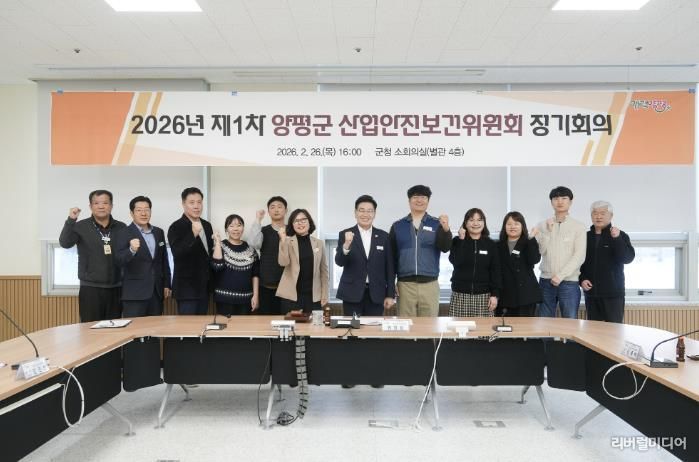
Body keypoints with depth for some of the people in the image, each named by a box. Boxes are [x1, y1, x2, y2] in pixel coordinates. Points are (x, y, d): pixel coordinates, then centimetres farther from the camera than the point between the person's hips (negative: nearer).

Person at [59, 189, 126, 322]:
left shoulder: (121, 228, 5)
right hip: (90, 288, -2)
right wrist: (71, 220, -26)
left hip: (116, 288, 2)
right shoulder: (81, 227, -1)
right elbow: (65, 243, -15)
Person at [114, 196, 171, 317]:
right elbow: (119, 261, -16)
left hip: (157, 291, 5)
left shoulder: (159, 232, 12)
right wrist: (132, 250, -35)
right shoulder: (124, 234, -5)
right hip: (134, 293, -5)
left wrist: (166, 284, 13)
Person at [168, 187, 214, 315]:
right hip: (187, 287, -7)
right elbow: (177, 254, -26)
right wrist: (193, 233, -35)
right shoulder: (176, 227, -11)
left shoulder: (207, 225, 10)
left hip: (204, 286, 7)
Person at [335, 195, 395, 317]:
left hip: (376, 295, 2)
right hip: (352, 294, -1)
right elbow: (339, 262, -10)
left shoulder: (383, 236, 7)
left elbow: (389, 267, 7)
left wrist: (390, 294, 3)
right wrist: (346, 245, -28)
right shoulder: (345, 235, 1)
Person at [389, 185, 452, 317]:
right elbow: (391, 256, 8)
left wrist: (446, 229, -27)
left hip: (429, 285, 0)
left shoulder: (437, 224, 4)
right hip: (405, 284, 1)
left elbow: (445, 248, -9)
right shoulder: (397, 226, 7)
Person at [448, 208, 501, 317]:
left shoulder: (491, 245, 6)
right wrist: (461, 240, -11)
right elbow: (456, 262, -13)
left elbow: (495, 271, 3)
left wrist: (495, 294, -4)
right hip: (460, 295, 0)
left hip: (483, 296, 1)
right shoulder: (457, 241, 4)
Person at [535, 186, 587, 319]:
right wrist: (548, 232, -10)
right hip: (546, 281, 2)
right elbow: (540, 251, 0)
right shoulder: (543, 225, 7)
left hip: (569, 282, -2)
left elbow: (579, 256, -7)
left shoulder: (579, 227, 1)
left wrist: (560, 275, -12)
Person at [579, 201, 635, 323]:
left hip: (613, 293, -3)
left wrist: (617, 239, -22)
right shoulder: (586, 237, 10)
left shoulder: (620, 235, 2)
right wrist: (581, 280, -2)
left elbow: (628, 258, -11)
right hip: (591, 292, 3)